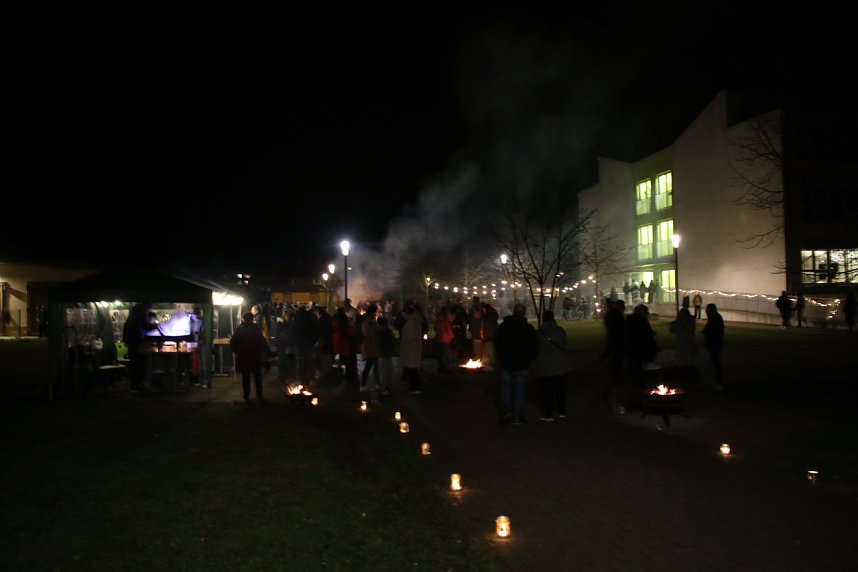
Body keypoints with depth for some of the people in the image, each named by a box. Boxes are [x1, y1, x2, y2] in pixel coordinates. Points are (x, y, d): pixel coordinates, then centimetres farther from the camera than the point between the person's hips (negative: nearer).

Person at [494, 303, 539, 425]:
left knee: (506, 389, 13)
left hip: (506, 363, 1)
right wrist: (529, 360, 10)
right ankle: (518, 416, 9)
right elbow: (535, 347, -4)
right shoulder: (529, 328, -8)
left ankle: (506, 411, -2)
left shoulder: (502, 327, -1)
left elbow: (497, 345, 6)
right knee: (520, 390, 7)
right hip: (522, 365, -1)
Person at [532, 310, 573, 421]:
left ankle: (548, 414, 6)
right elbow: (563, 345, 8)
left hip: (545, 366, -4)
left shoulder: (539, 333, -11)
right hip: (561, 364, 4)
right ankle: (561, 412, 20)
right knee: (560, 388, 13)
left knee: (547, 390, 2)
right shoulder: (561, 331, -1)